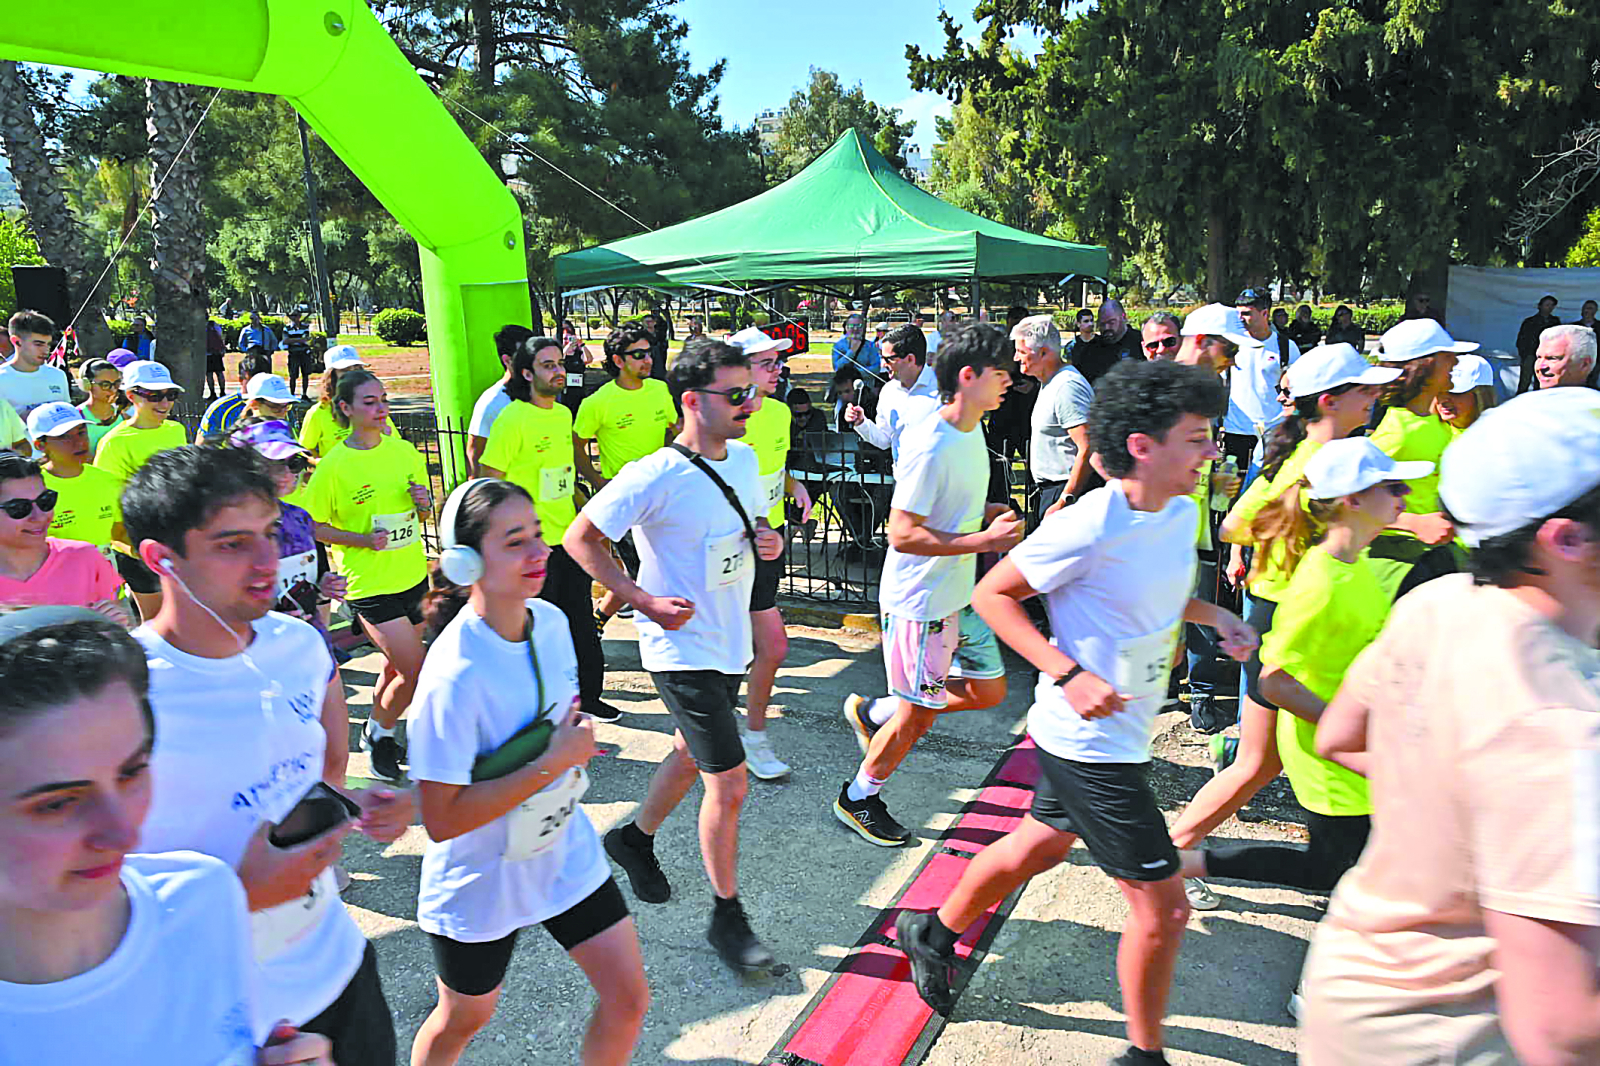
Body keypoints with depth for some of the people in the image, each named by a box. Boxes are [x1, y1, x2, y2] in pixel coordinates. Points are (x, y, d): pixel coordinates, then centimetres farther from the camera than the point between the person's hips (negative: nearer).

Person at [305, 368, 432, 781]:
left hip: (414, 575, 5)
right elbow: (312, 526, -6)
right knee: (414, 671, -6)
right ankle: (379, 733, 21)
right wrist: (363, 539, -19)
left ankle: (378, 734, 39)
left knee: (397, 664, 16)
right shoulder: (334, 465, -12)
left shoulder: (404, 450, 3)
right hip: (370, 584, -5)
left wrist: (424, 502, -8)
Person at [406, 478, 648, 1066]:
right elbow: (442, 819, -28)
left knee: (629, 1000, 9)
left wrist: (578, 738, -3)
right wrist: (553, 762, -28)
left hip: (566, 851, 6)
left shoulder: (551, 620, -8)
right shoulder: (456, 673, -30)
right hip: (482, 879, -5)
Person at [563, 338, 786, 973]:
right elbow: (580, 539, -14)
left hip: (731, 642, 8)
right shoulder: (654, 478, -21)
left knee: (692, 755, 24)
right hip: (684, 651, -8)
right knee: (729, 785, -4)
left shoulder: (744, 458, 2)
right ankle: (727, 918, 15)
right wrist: (646, 601, -20)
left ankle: (636, 838, 50)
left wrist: (767, 539, -4)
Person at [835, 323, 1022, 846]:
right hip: (920, 602, -9)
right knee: (917, 714, 4)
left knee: (989, 691, 16)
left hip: (960, 595, 9)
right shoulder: (931, 448, -25)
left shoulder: (971, 431, 5)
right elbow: (902, 534, -26)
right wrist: (984, 539, -26)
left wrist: (989, 513, 2)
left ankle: (873, 713, 29)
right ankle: (858, 798, 27)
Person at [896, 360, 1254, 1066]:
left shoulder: (1181, 512, 0)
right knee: (1162, 906, 1)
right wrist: (1068, 673, -26)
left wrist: (1213, 615, 0)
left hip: (1122, 734, 9)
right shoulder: (1089, 527, -25)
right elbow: (992, 594, -17)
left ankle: (934, 932, 48)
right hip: (1091, 741, -9)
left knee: (1043, 842, 26)